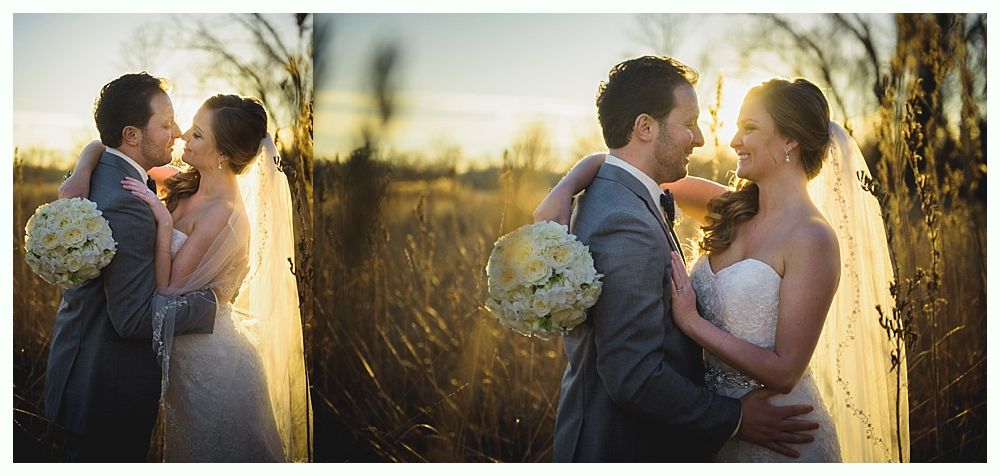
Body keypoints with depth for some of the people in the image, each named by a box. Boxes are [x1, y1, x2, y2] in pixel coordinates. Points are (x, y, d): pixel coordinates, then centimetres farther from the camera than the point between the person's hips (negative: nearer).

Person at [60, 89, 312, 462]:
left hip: (211, 361, -8)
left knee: (211, 455, 11)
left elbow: (168, 290, -24)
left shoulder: (223, 214, -25)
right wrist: (81, 175, -16)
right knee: (185, 446, 25)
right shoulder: (186, 184, -3)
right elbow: (103, 145, 4)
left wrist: (164, 222, -28)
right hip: (186, 350, 8)